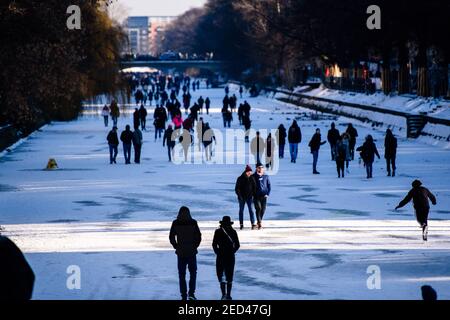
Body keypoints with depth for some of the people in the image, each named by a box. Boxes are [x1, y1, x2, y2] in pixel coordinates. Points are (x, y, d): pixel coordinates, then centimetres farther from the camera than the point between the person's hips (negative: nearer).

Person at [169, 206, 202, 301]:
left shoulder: (175, 223, -5)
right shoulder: (193, 223, -7)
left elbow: (171, 237, -2)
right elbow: (198, 236, -5)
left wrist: (176, 247, 9)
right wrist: (195, 246, 8)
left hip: (180, 252, 0)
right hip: (192, 252, 0)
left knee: (181, 275, 8)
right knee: (193, 272, 13)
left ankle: (184, 295, 6)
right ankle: (191, 293, 1)